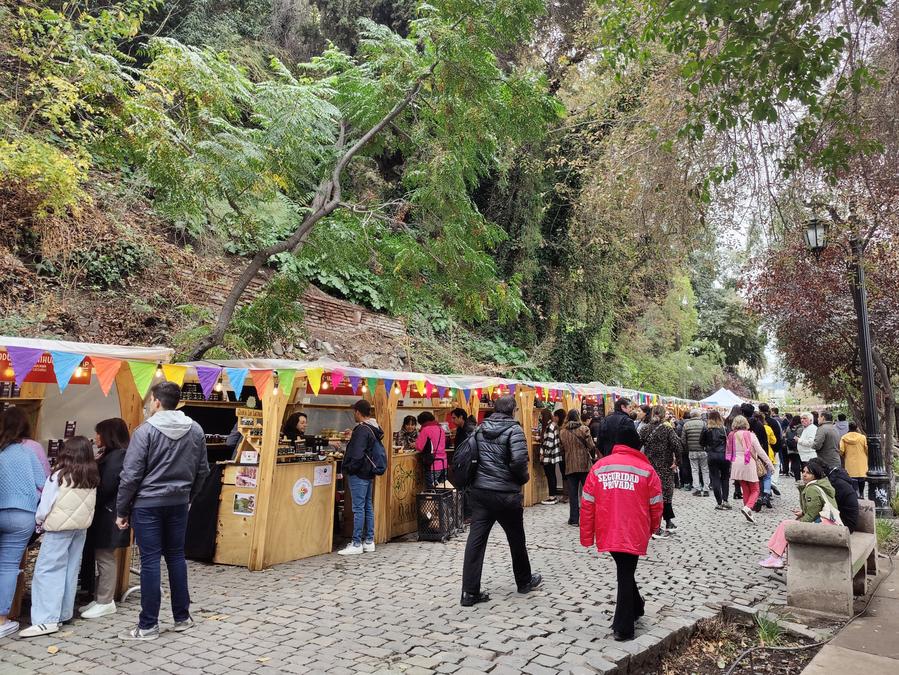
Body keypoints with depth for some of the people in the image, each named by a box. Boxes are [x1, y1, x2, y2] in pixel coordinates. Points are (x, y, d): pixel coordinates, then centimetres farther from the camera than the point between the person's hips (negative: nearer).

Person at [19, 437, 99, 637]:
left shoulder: (59, 476, -14)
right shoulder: (92, 478, 0)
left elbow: (44, 507, -8)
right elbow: (90, 506, 5)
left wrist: (38, 521, 10)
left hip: (59, 528, -5)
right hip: (81, 528, 6)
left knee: (47, 571, -1)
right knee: (71, 570, 13)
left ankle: (47, 619, -6)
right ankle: (64, 614, 22)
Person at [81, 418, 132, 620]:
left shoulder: (117, 457, -16)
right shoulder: (111, 455, 15)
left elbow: (104, 488, -20)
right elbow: (102, 483, 15)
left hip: (109, 515, -10)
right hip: (105, 514, 10)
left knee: (105, 557, -2)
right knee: (101, 556, 14)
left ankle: (105, 602, 7)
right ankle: (101, 599, 22)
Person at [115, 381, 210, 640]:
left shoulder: (146, 430, -13)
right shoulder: (195, 430, 1)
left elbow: (131, 475, -13)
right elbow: (202, 470, 8)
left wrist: (121, 510, -3)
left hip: (147, 504, -4)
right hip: (179, 503, 4)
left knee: (150, 560, 2)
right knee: (176, 556, 14)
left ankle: (148, 625, 10)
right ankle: (182, 617, 22)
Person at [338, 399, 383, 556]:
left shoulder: (361, 430, -18)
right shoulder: (375, 428, 10)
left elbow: (357, 454, -23)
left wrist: (350, 468, -10)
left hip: (358, 474, -9)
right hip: (369, 473, 9)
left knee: (358, 509, -4)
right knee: (368, 507, 13)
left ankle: (356, 544, 1)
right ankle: (369, 541, 20)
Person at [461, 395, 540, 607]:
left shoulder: (480, 428, 6)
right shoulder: (513, 429, -11)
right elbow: (519, 460, -22)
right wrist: (523, 478, -3)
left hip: (479, 491, 4)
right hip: (505, 494, -4)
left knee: (476, 540, 3)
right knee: (516, 538, 16)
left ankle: (470, 592, 3)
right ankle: (524, 581, 35)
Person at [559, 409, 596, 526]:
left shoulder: (562, 432, 3)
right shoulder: (583, 429, -8)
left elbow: (562, 449, 10)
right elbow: (591, 447, -9)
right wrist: (592, 456, 9)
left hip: (570, 466, 2)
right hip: (584, 465, -2)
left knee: (573, 494, 6)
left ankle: (574, 519, 8)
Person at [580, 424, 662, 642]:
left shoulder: (599, 467, 1)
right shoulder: (646, 469, -3)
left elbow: (587, 504, 0)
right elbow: (656, 505, 2)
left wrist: (587, 536, 7)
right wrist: (652, 527, 22)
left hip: (607, 533, 2)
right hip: (634, 534, -2)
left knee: (625, 571, 23)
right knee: (626, 575, 7)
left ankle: (635, 609, 41)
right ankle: (623, 628, 10)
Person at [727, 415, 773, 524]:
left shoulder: (731, 436, 1)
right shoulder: (750, 435, -9)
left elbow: (728, 452, 6)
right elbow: (760, 451, -9)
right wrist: (770, 464, -3)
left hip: (737, 465, 4)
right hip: (749, 465, -4)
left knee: (745, 490, 14)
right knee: (755, 490, 6)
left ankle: (748, 514, 16)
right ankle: (747, 507, -18)